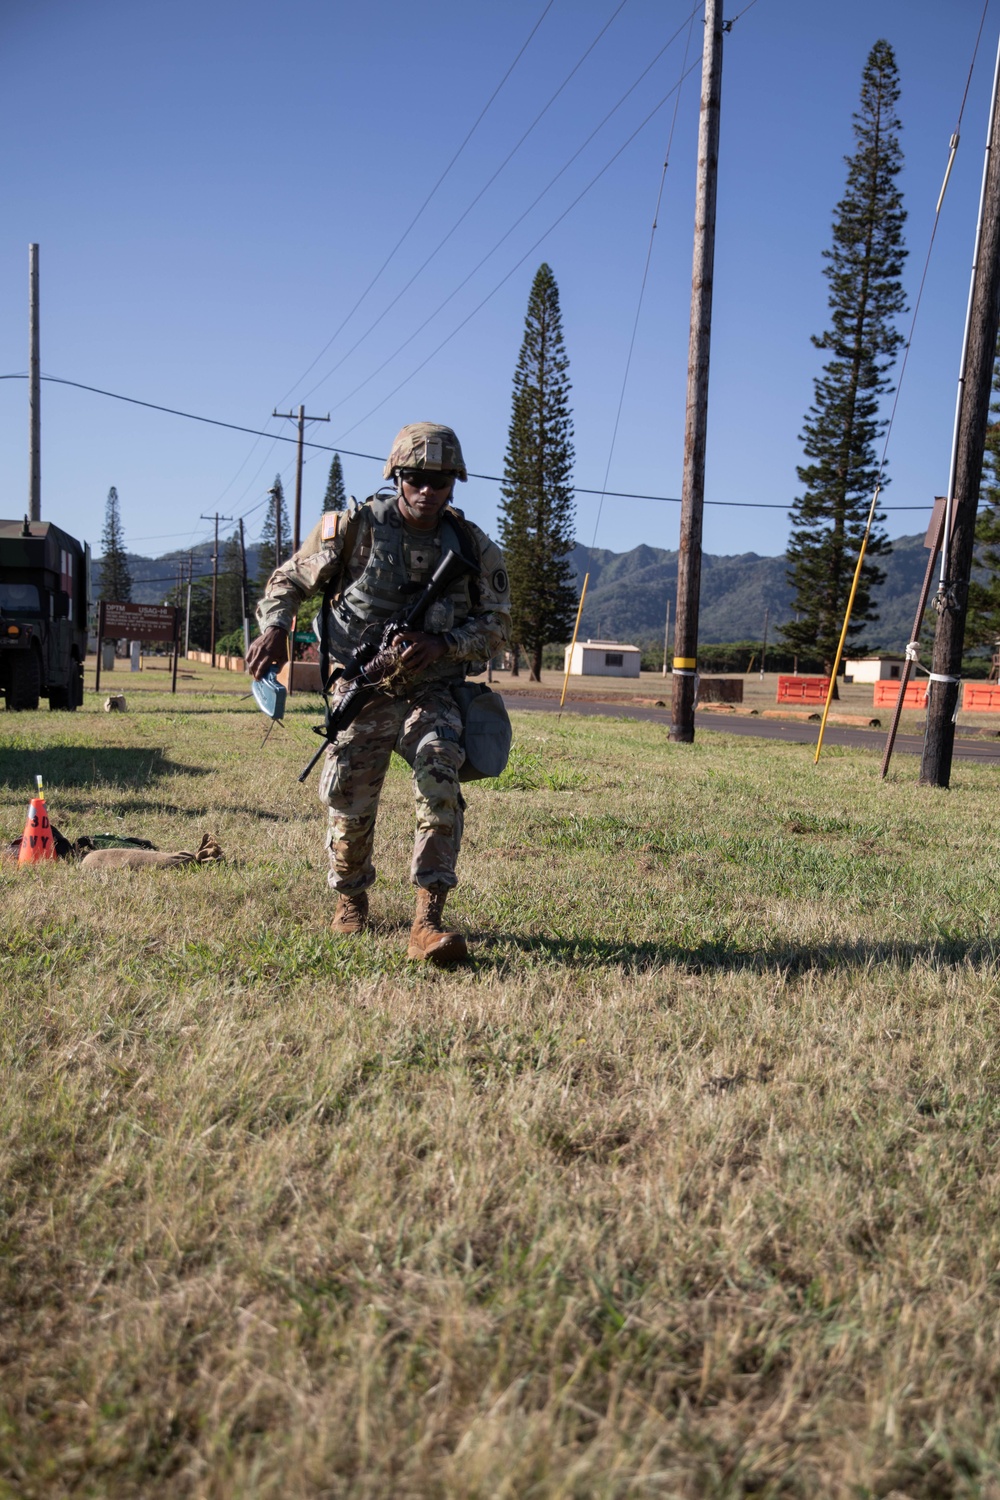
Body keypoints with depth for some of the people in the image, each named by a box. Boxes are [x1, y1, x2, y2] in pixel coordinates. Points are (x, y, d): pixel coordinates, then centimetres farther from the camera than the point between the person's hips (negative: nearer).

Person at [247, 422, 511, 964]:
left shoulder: (473, 547, 0)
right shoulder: (355, 527, -3)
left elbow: (497, 624, 6)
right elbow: (289, 579, 8)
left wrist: (443, 644, -13)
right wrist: (274, 627, -13)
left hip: (433, 691, 0)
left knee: (439, 768, -26)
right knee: (347, 797, -3)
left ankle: (427, 924, -27)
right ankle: (351, 899, 29)